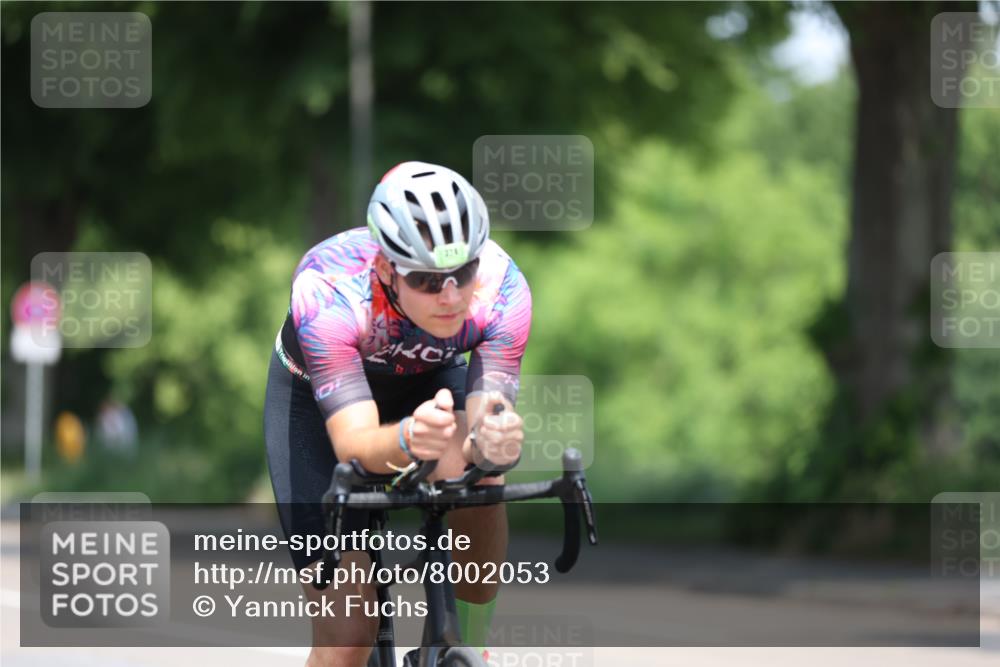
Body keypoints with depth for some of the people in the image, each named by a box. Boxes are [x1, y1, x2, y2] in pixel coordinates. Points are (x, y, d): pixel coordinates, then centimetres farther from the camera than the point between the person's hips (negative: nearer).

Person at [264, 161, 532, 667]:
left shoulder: (502, 289, -33)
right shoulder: (328, 289, -39)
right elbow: (353, 446, -45)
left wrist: (491, 442, -60)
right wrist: (408, 440, -66)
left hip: (428, 381, 2)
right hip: (315, 396, -2)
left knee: (479, 482, -33)